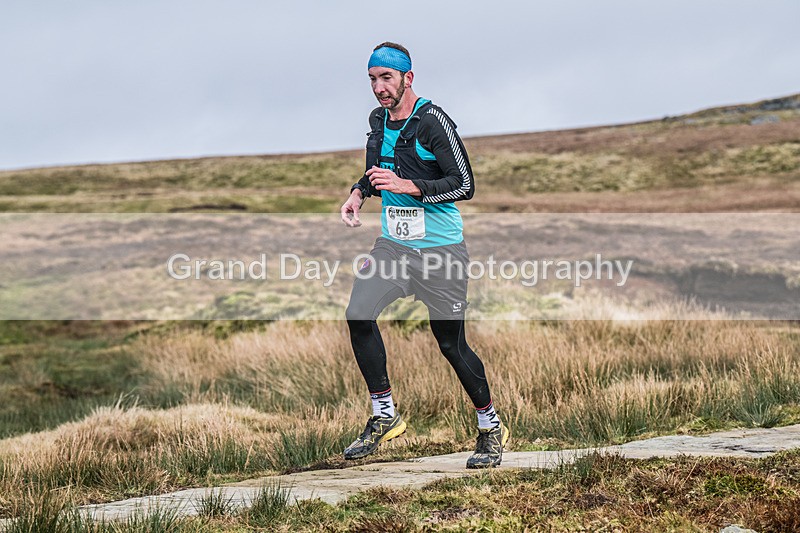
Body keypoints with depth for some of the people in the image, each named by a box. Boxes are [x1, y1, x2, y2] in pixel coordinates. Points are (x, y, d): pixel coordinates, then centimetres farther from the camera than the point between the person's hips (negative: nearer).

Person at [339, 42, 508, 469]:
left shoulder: (433, 122, -14)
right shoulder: (378, 120, 8)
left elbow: (464, 185, -16)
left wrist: (409, 186, -26)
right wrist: (360, 191, 7)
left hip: (439, 246, -6)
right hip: (394, 242, 7)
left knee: (450, 342, -2)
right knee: (358, 316, -9)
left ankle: (491, 427, 16)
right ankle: (384, 417, 4)